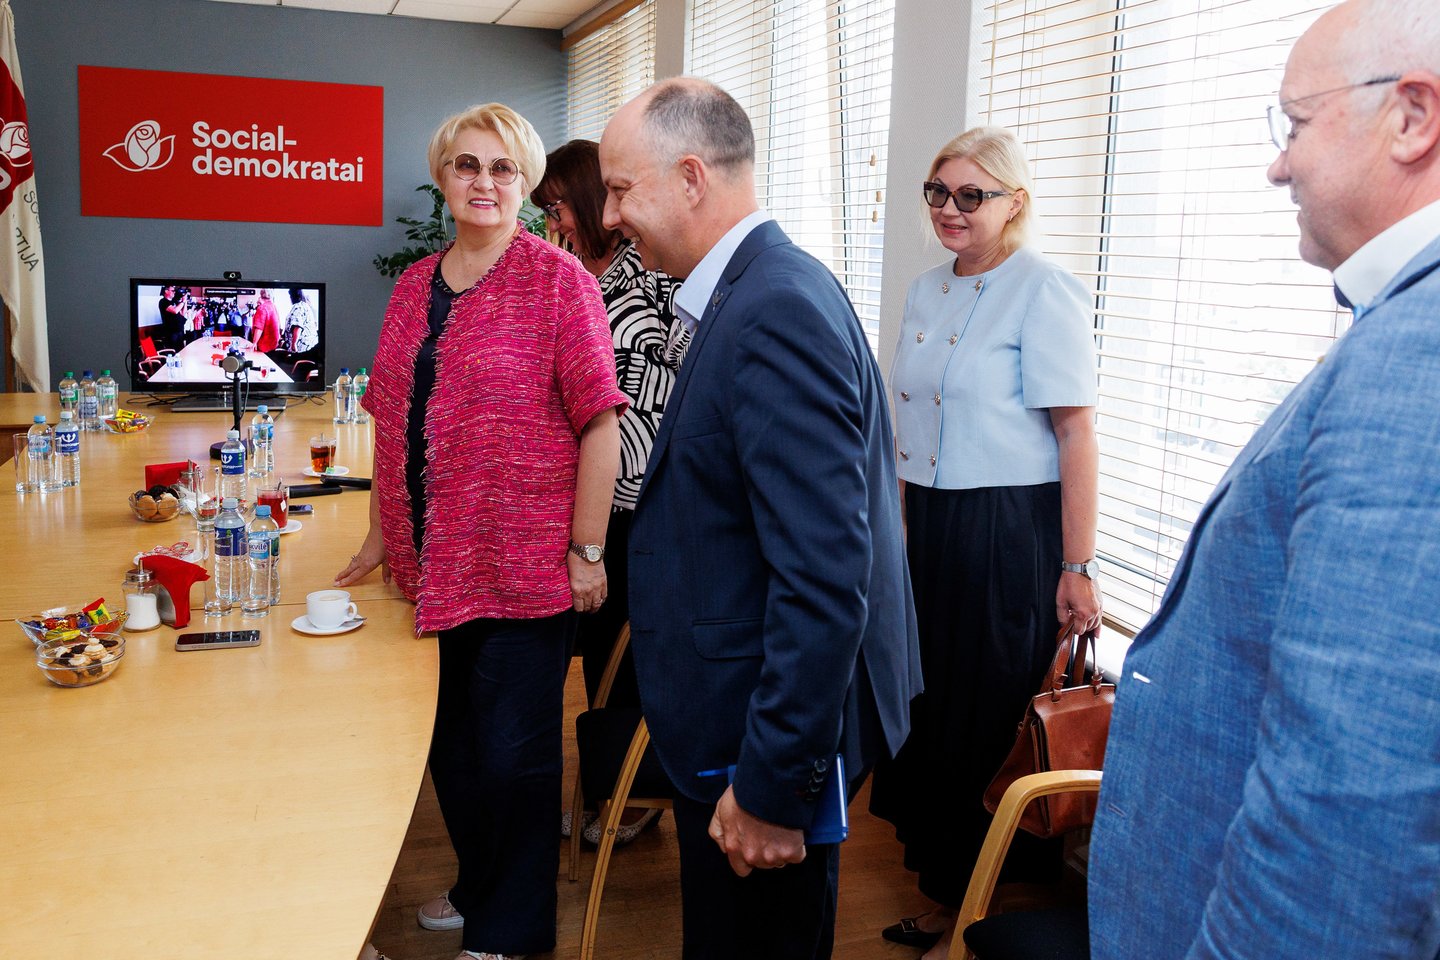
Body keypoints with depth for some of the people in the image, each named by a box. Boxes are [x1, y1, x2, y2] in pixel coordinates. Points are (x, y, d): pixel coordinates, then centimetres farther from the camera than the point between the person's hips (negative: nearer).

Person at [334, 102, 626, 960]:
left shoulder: (557, 280, -7)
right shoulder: (416, 287, 11)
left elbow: (599, 421, -12)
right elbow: (398, 424, 15)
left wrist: (587, 551, -15)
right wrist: (383, 536, 15)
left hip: (525, 566, -6)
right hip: (434, 561, 6)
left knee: (513, 753, 5)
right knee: (451, 741, 18)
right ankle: (477, 887, 40)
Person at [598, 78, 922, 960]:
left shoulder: (778, 312, -24)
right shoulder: (763, 289, 8)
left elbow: (825, 574, -28)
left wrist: (772, 785, -22)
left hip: (770, 734, -9)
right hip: (756, 716, 9)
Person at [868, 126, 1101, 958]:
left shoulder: (1043, 291, -10)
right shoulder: (928, 290, 12)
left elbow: (1077, 434, -14)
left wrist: (1077, 569, -17)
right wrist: (904, 518, 16)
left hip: (1009, 536, -7)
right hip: (927, 526, 8)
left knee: (977, 730, 3)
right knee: (920, 713, 13)